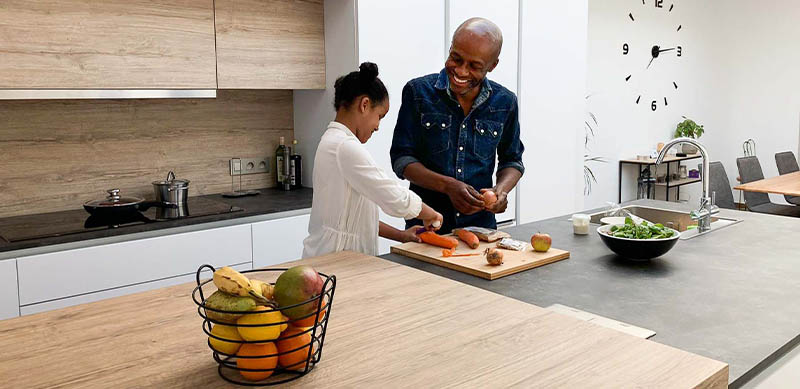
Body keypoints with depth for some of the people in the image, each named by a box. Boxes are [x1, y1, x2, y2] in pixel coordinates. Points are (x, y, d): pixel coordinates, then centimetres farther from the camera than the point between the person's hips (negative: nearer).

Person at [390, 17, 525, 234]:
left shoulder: (505, 103, 3)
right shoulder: (418, 92, -3)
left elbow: (512, 160, 15)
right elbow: (401, 159, -3)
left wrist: (502, 189, -7)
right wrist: (447, 185, -17)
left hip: (481, 225, 2)